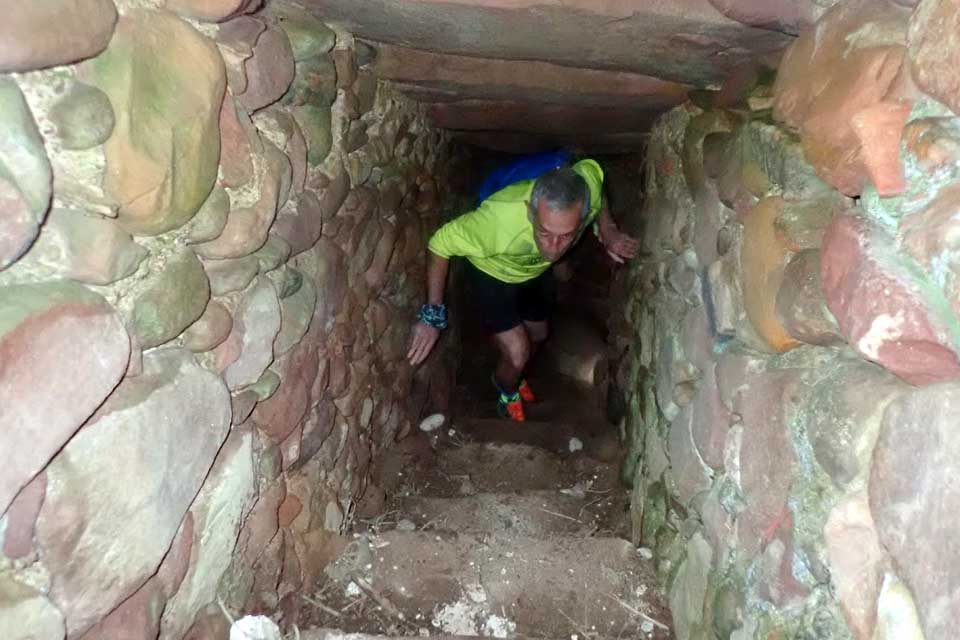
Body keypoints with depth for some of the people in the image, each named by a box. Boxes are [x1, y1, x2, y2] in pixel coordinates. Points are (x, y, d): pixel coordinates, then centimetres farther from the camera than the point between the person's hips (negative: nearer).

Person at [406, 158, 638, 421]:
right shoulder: (498, 219, -47)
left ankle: (515, 376, 58)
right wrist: (432, 314, -31)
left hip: (537, 270, 5)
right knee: (517, 355, -7)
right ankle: (506, 389, 31)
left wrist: (608, 230, -16)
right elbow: (440, 243, -31)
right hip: (493, 273, -4)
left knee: (537, 335, 23)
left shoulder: (588, 185, -35)